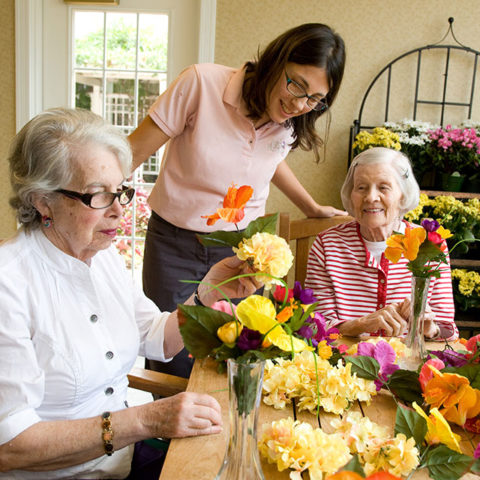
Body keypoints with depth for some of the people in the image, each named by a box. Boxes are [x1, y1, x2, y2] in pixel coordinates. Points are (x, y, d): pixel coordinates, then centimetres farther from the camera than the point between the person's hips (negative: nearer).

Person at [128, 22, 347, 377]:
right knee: (172, 374, 3)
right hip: (175, 244, -2)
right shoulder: (202, 83, -16)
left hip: (242, 248, 3)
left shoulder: (289, 126, -3)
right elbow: (134, 152, -11)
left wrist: (313, 208, 27)